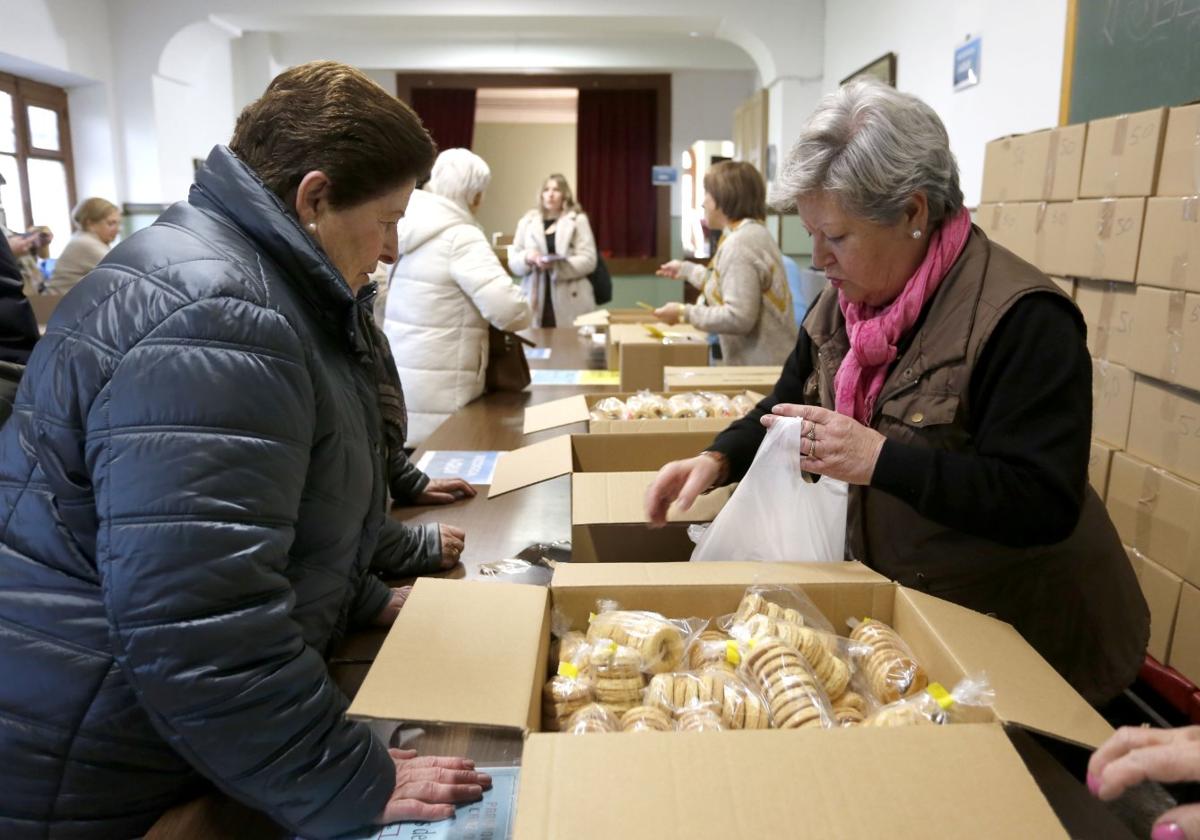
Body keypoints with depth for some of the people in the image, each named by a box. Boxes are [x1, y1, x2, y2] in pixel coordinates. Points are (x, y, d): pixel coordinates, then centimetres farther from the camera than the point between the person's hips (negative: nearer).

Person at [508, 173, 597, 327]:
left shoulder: (578, 220, 6)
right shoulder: (527, 221, 14)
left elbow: (588, 260, -4)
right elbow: (513, 261, 12)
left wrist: (556, 266, -18)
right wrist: (527, 257, -11)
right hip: (537, 302, 2)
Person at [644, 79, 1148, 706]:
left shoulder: (1022, 319, -25)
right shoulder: (844, 301, 0)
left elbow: (1045, 504, -28)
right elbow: (792, 405, 9)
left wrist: (879, 459, -34)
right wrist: (718, 460, -10)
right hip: (892, 599, 7)